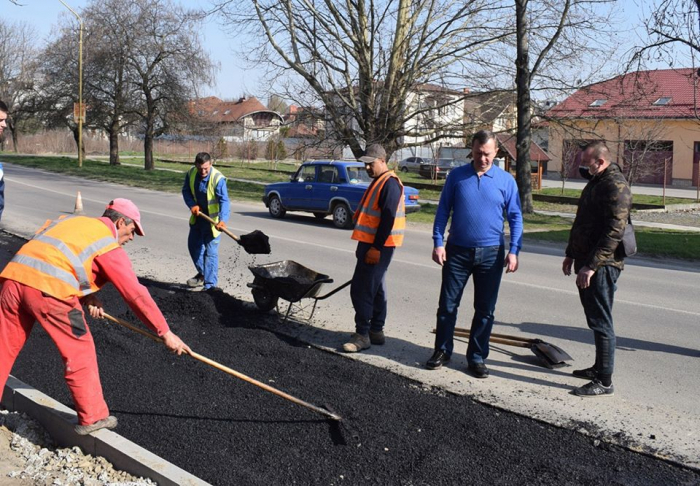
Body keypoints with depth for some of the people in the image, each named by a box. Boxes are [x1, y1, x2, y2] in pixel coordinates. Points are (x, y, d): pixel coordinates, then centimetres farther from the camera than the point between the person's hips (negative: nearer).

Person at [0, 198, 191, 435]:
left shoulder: (71, 221, 26)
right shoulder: (110, 246, 6)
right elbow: (135, 293, 3)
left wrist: (86, 296, 19)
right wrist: (165, 332, 7)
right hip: (48, 290, -7)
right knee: (80, 352, 8)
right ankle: (92, 418, 17)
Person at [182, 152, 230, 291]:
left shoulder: (218, 179, -28)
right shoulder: (191, 173, -9)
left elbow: (224, 201, -35)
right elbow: (186, 190, 4)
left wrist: (222, 220, -49)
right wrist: (192, 204, -14)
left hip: (212, 220, -7)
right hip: (197, 217, 7)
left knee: (211, 252, -8)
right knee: (194, 246, 19)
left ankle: (210, 285, -5)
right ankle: (202, 275, 39)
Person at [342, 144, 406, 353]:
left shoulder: (390, 184, -15)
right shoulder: (377, 182, 17)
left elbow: (388, 219, -22)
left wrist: (376, 248, -24)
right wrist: (364, 246, 22)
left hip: (378, 246, -11)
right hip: (371, 243, 11)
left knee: (361, 289, -9)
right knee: (375, 288, 15)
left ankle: (362, 335, -3)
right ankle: (376, 331, 23)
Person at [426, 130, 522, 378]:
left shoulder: (506, 180, 1)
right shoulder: (456, 176, 2)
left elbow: (515, 217, 4)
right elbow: (443, 210, 4)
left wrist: (513, 251, -5)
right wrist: (438, 243, -4)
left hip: (491, 254, 0)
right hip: (457, 251, 0)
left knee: (485, 310, 7)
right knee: (447, 305, 6)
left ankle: (477, 357, 20)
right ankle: (442, 350, 22)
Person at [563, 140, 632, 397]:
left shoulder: (615, 186, -17)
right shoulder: (595, 182, 16)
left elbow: (614, 231, -24)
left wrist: (591, 266, -25)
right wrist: (571, 255, 23)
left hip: (602, 266, -10)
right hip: (587, 263, 10)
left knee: (601, 322, -6)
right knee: (595, 318, 18)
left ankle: (604, 382, 1)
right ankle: (599, 368, 31)